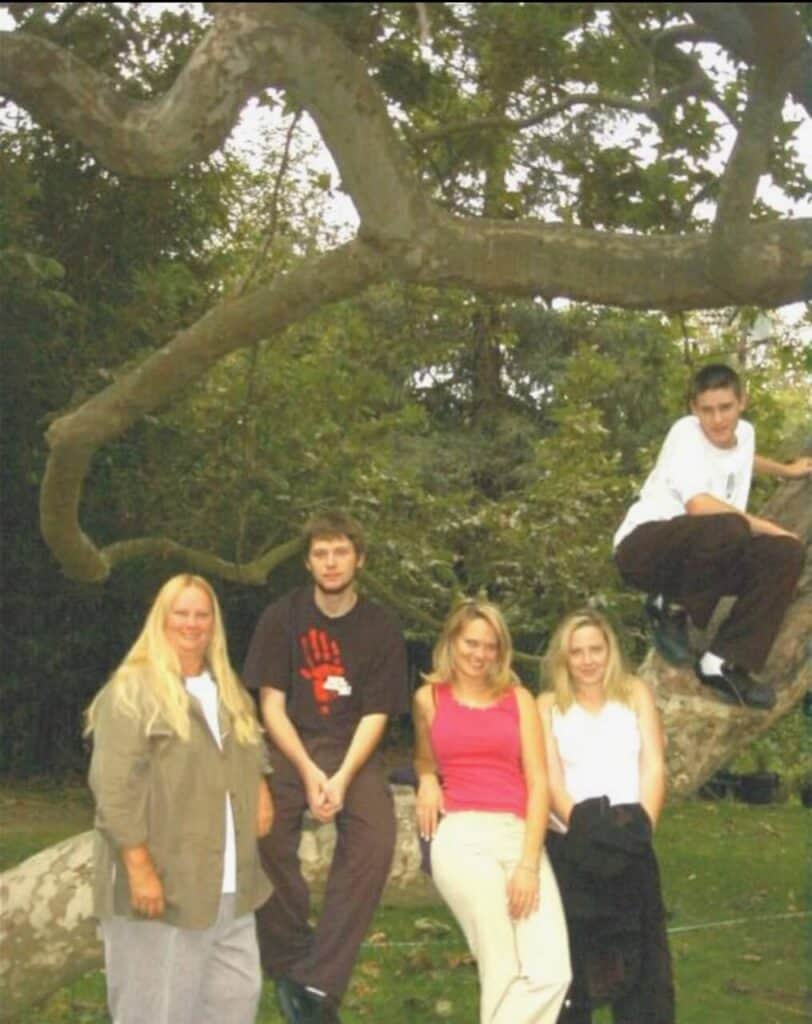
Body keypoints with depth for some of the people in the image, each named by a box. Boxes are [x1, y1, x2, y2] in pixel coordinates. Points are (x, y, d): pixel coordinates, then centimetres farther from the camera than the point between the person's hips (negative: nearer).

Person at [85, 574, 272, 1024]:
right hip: (162, 882, -7)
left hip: (226, 882, 7)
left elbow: (248, 756, 32)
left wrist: (261, 788, 10)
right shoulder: (132, 691, -10)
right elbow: (115, 788, -17)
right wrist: (140, 868, -21)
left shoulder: (226, 689, 16)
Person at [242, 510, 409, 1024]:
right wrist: (308, 770, -18)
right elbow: (272, 703, -4)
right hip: (290, 746, 0)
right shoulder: (282, 617, -2)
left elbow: (375, 714, -3)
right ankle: (290, 965, -7)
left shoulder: (381, 626, -1)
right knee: (268, 837, -27)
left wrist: (342, 778, -18)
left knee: (374, 840, -25)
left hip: (353, 751, 0)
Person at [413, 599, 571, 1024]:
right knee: (503, 974, -11)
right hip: (462, 835, -2)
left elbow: (538, 782, 6)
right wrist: (426, 780, 5)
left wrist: (529, 862, -6)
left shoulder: (519, 698, 14)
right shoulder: (429, 698, 13)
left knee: (552, 973, -13)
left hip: (520, 835, 2)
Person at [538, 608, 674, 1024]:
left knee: (639, 959, 0)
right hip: (569, 848, -1)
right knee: (568, 964, 0)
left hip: (630, 850, 1)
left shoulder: (635, 693, 9)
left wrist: (642, 826, -14)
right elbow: (550, 780, -3)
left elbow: (653, 767, 1)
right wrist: (581, 825, -19)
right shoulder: (549, 705, 6)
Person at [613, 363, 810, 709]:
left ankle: (725, 663, -15)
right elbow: (699, 505, -29)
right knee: (729, 529, -36)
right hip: (644, 548, -8)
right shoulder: (686, 432, -15)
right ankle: (672, 607, -10)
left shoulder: (745, 432, 9)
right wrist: (766, 527, -19)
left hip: (699, 557, 8)